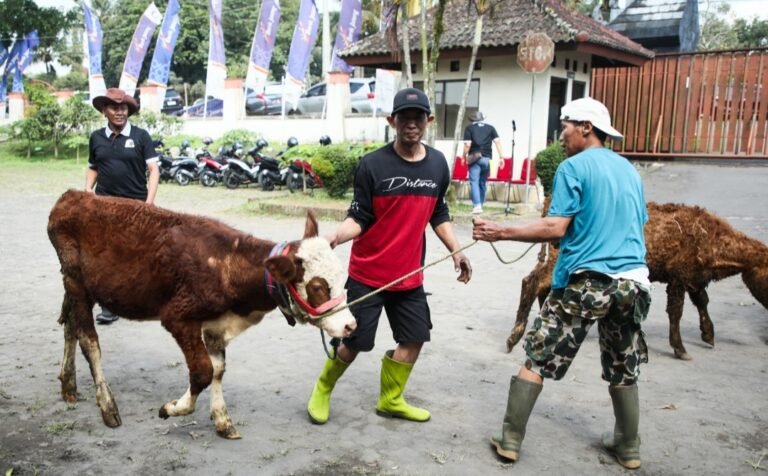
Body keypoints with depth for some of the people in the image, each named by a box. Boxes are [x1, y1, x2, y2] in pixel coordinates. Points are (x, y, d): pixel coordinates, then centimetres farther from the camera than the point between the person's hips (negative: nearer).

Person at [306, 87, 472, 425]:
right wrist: (334, 237, -30)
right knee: (354, 341, 2)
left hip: (409, 275, 5)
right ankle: (322, 390, 30)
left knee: (414, 338, 11)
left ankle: (390, 400, 33)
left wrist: (456, 250, 7)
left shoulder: (438, 164, 2)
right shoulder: (373, 164, -14)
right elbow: (359, 218, -12)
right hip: (368, 274, -5)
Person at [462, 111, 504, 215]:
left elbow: (467, 144, -5)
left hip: (474, 158, -3)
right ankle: (480, 204, 20)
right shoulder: (490, 128, 12)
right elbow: (498, 141, 2)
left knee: (474, 182, -6)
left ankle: (477, 205, -20)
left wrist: (465, 157, 7)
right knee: (482, 183, 14)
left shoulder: (469, 128, 5)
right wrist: (501, 157, 1)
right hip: (486, 158, 3)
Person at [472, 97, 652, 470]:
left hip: (585, 281, -6)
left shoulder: (574, 167, -5)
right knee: (622, 369, 18)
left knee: (537, 359, 3)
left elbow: (555, 228, -13)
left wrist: (500, 233, -11)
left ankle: (510, 439, 8)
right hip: (631, 281, 6)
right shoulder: (629, 170, 15)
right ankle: (628, 448, 29)